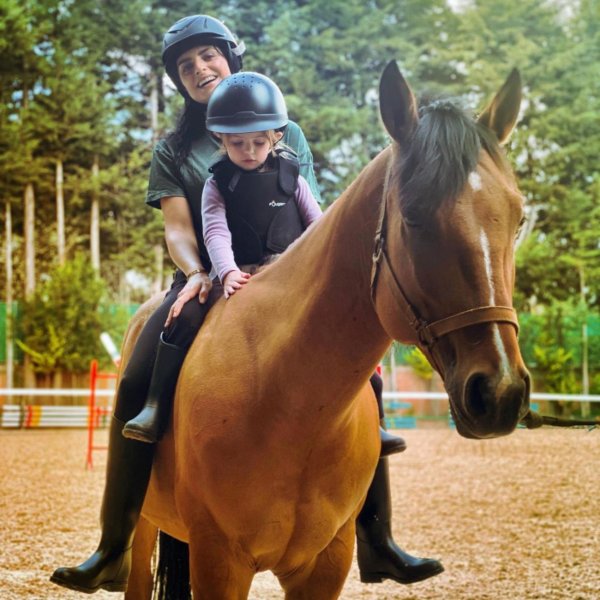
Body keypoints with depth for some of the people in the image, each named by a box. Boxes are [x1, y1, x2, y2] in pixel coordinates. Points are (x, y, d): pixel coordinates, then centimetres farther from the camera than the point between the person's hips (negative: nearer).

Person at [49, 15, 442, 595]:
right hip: (207, 283, 0)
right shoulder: (174, 150, 12)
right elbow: (177, 226, 1)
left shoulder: (287, 134, 13)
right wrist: (198, 274, -21)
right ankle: (113, 551, -16)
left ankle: (379, 541, -11)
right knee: (135, 384, -23)